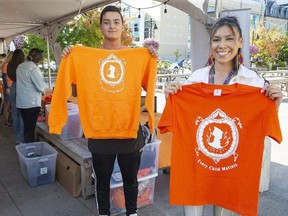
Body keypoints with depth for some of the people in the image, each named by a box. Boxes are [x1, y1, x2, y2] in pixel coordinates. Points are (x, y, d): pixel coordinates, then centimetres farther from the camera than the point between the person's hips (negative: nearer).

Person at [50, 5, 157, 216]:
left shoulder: (139, 55, 1)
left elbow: (149, 87, 0)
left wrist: (152, 59, -10)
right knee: (102, 180, 16)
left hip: (129, 128, 0)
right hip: (99, 130, 0)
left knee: (130, 178, 17)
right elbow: (77, 89, 3)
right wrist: (68, 61, -7)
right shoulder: (85, 55, 1)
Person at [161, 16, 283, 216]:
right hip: (195, 160, 1)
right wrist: (171, 98, -11)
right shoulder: (195, 77, 0)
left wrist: (274, 105, -17)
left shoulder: (254, 80, -5)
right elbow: (181, 120, 6)